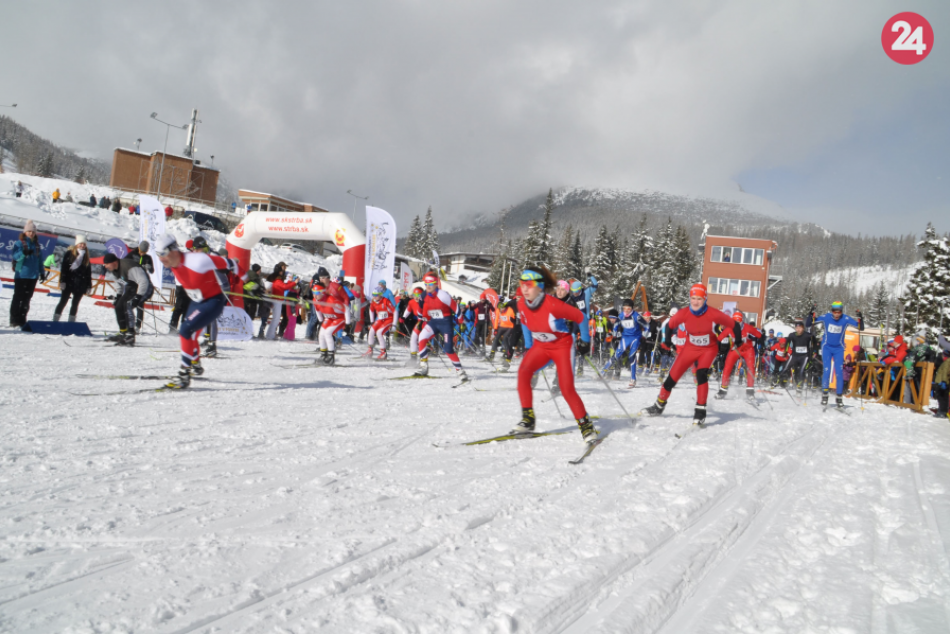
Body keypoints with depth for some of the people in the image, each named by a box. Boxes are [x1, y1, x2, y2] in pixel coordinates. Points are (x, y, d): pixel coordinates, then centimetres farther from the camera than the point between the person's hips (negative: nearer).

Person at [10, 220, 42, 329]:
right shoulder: (19, 243, -4)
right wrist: (24, 253, -35)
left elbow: (39, 258, 19)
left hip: (33, 276, 5)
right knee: (18, 297, -2)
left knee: (27, 298, 7)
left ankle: (22, 320, 12)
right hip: (21, 275, -5)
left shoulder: (36, 244, 12)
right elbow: (16, 256, -15)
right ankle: (14, 320, 2)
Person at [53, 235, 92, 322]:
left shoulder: (86, 256, 10)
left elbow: (88, 272, 12)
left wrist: (89, 286, 8)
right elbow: (63, 268, -6)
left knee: (75, 304, 8)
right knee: (63, 302, -1)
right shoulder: (69, 253, -1)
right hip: (69, 282, -3)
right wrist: (62, 281, -14)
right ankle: (55, 321, 4)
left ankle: (71, 322, 15)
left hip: (80, 284, 3)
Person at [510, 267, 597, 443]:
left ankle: (586, 426, 7)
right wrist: (528, 346, 12)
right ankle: (528, 420, -10)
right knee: (523, 372, -20)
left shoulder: (553, 305, -30)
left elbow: (580, 317, -16)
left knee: (567, 389, -13)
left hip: (562, 345, -5)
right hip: (540, 345, 5)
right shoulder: (521, 304, -13)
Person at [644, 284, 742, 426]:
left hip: (709, 349, -2)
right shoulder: (683, 314, -19)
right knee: (672, 378, 2)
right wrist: (667, 342, 6)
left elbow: (734, 325, -12)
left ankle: (700, 411, -17)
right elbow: (670, 325, 1)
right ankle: (659, 406, 23)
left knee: (701, 375, -27)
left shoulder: (714, 314, -24)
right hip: (690, 348, 2)